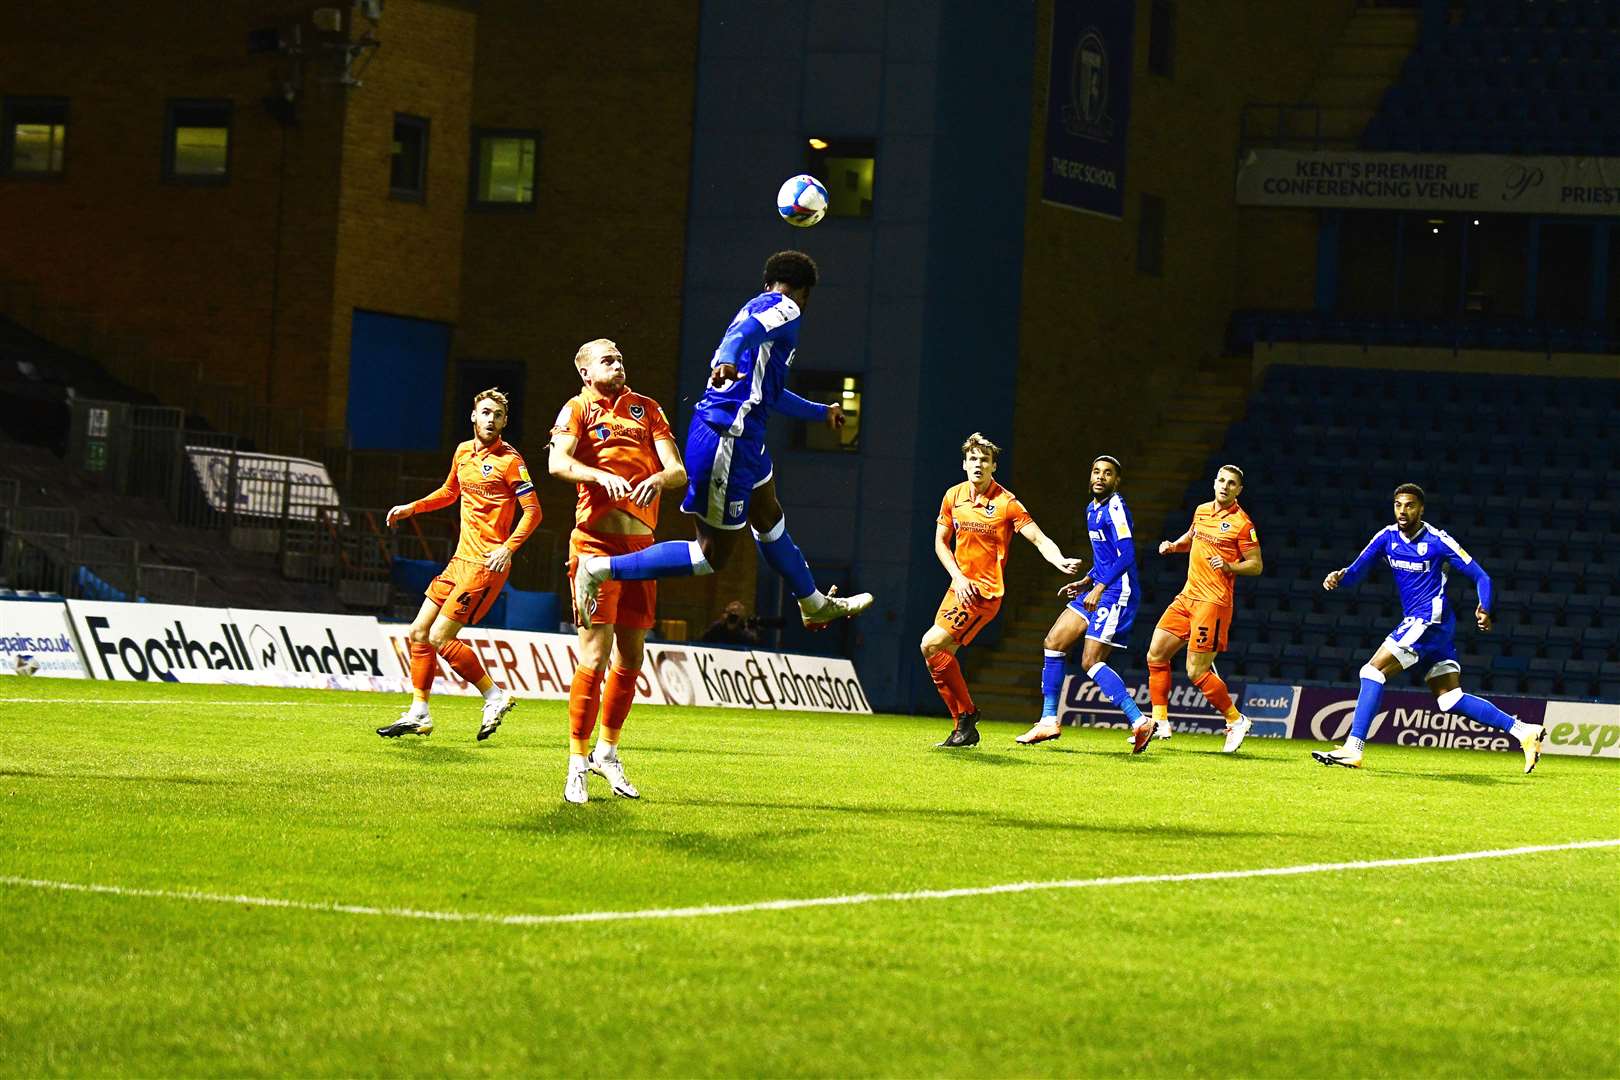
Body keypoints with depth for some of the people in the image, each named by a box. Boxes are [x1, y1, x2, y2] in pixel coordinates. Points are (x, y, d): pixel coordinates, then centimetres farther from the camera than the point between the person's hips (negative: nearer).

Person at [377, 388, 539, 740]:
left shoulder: (509, 460, -10)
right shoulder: (463, 452, 12)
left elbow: (533, 510, -14)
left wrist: (508, 548, -25)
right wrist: (411, 509, 21)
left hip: (487, 564, -8)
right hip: (460, 559, 8)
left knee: (440, 638, -13)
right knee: (418, 633, 7)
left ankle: (495, 697, 1)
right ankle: (418, 715, 16)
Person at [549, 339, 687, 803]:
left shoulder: (646, 409, 16)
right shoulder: (578, 408, 4)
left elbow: (679, 470, 6)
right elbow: (558, 462, -14)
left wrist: (659, 478, -16)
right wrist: (601, 476, -30)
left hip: (641, 541, 5)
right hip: (597, 541, -5)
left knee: (631, 657, 9)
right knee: (595, 655, -11)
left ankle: (607, 751, 26)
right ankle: (577, 764, -4)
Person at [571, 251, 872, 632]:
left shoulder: (758, 307, 23)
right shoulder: (786, 308, -5)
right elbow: (745, 330, -29)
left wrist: (821, 412, 53)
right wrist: (727, 359, -51)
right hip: (727, 440, -11)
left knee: (769, 517, 27)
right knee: (713, 555, -6)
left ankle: (815, 605, 46)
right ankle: (600, 569, -8)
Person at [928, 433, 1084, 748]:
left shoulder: (1006, 503, -11)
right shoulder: (954, 496, 5)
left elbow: (1039, 539, -14)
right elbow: (941, 543, 12)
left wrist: (1060, 561, -34)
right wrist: (958, 577, -3)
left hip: (985, 592, -7)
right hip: (960, 588, 7)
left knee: (932, 645, -18)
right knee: (938, 653, 4)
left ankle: (966, 713, -5)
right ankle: (964, 729, 15)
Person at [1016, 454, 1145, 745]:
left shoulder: (1115, 508, -13)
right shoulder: (1092, 509, 17)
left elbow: (1126, 555, -22)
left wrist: (1099, 588, -27)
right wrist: (1085, 582, 20)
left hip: (1117, 592, -10)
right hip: (1097, 590, 10)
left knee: (1091, 662, -14)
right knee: (1054, 642, 6)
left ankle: (1139, 721, -14)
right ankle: (1049, 721, 11)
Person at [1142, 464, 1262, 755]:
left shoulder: (1242, 523, -9)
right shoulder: (1202, 511, 12)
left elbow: (1256, 566, -7)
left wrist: (1229, 566, -23)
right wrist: (1173, 546, 12)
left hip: (1213, 601, -7)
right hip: (1187, 596, 7)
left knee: (1196, 672, -9)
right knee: (1156, 655, 2)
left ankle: (1236, 720, 8)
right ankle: (1158, 719, 11)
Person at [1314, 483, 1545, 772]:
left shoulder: (1437, 540, -9)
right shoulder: (1387, 537, 8)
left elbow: (1480, 577, -6)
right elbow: (1357, 571, 4)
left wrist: (1484, 608, -22)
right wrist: (1339, 577, -19)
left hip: (1431, 618, -8)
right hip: (1415, 622, 8)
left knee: (1373, 671, -14)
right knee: (1450, 699, 6)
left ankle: (1353, 749, -16)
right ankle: (1524, 731, 8)